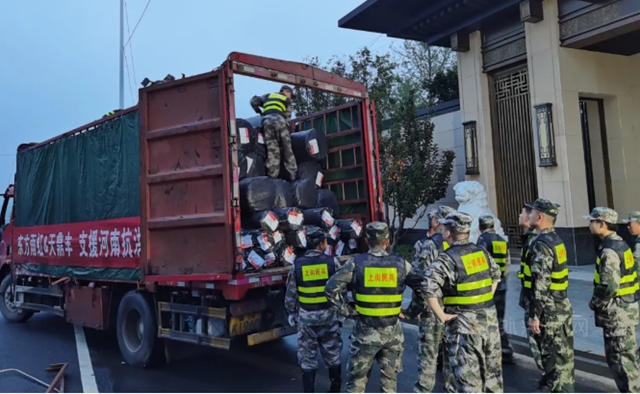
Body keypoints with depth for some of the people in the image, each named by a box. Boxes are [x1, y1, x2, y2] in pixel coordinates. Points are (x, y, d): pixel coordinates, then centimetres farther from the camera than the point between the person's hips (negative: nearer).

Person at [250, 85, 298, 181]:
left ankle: (273, 176, -12)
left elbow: (253, 101, 26)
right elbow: (287, 116, 16)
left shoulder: (268, 96, 31)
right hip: (279, 120, -2)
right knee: (287, 149, 2)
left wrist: (259, 112, 39)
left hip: (267, 121, 2)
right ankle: (292, 175, -2)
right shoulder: (287, 100, 23)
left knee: (272, 151, -3)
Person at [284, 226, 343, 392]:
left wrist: (292, 314, 11)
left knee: (308, 358, 11)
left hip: (306, 318, 0)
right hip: (328, 316, 1)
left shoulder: (297, 264, -7)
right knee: (333, 355, 18)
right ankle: (335, 389, 32)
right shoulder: (332, 262, -8)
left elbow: (290, 295, -2)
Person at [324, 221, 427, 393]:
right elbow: (423, 286, -1)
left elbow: (331, 288, -13)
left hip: (365, 331, -2)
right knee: (389, 377, 17)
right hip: (393, 331, 2)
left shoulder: (356, 263, -10)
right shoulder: (401, 264, -4)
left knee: (357, 376, 13)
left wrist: (348, 311, -6)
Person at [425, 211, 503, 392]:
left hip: (463, 323, -6)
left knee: (465, 376, 3)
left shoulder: (447, 259, -17)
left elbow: (429, 288, -28)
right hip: (489, 319, 6)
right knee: (491, 370, 21)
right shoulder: (482, 253, 4)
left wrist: (441, 316, -18)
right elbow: (496, 275, 22)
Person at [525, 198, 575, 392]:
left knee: (554, 357, 1)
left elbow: (540, 284, -24)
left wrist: (534, 315, -20)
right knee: (564, 354, 18)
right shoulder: (556, 240, 10)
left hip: (550, 311, -9)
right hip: (563, 306, 9)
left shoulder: (541, 244, -21)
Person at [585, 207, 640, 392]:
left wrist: (595, 303, -10)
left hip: (617, 312, -10)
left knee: (621, 358, 1)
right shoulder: (620, 243, 9)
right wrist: (599, 300, 15)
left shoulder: (609, 251, -22)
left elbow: (609, 286, -28)